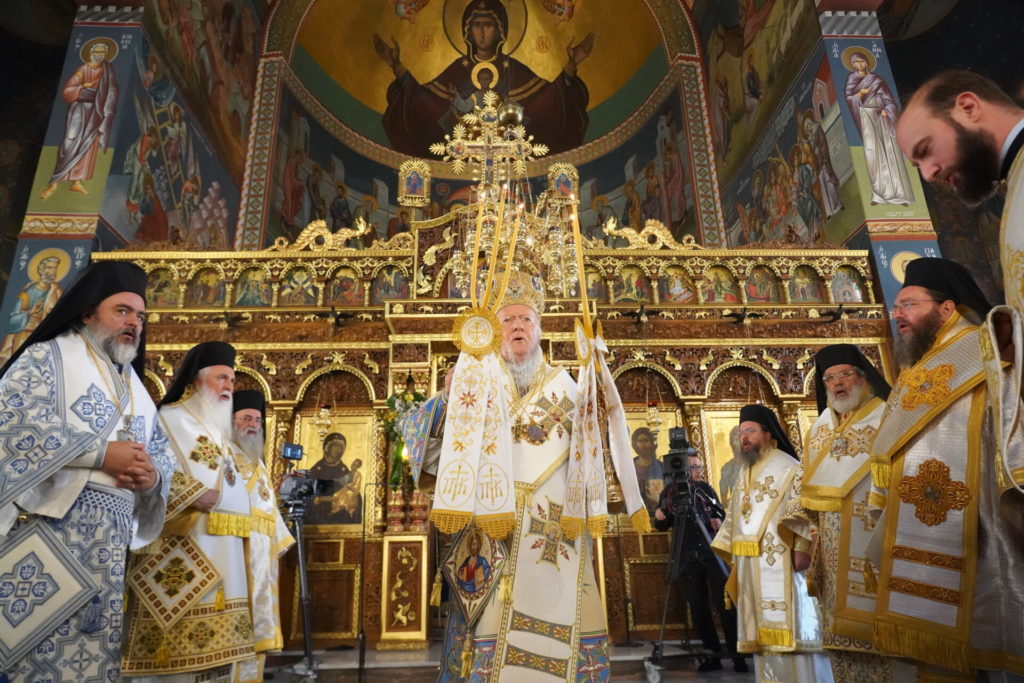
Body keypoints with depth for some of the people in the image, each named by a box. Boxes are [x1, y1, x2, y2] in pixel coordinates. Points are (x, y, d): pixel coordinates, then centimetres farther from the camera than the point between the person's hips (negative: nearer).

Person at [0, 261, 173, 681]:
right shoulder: (49, 356, 4)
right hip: (45, 528, -5)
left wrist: (152, 475, -7)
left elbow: (162, 455, 17)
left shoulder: (136, 388, 21)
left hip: (108, 543, 6)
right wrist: (102, 454, -16)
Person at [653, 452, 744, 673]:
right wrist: (659, 517, -12)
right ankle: (713, 655, 16)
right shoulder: (670, 492, 4)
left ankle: (738, 654, 6)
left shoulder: (705, 488, 5)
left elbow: (721, 513, 12)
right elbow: (662, 526, 10)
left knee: (724, 603, -3)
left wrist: (719, 521, -11)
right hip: (688, 557, 1)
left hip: (712, 552, -1)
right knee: (698, 607, 5)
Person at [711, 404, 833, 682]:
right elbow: (733, 515, 19)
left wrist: (801, 547, -23)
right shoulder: (743, 474, 18)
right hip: (750, 565, 7)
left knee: (787, 623, -5)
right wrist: (732, 554, 14)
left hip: (779, 560, -7)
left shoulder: (788, 467, -4)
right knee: (762, 627, 9)